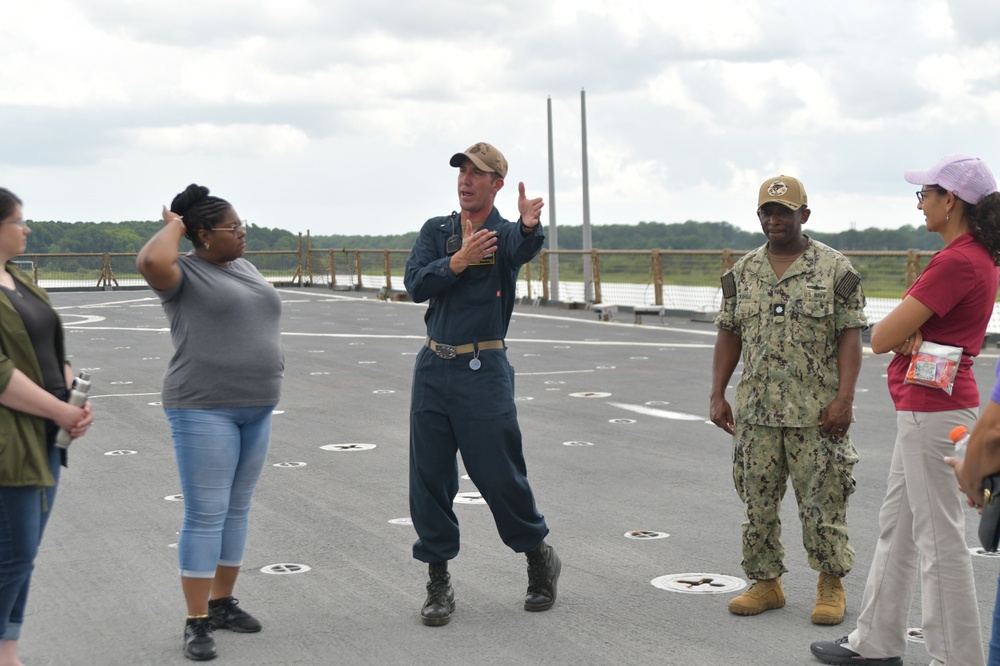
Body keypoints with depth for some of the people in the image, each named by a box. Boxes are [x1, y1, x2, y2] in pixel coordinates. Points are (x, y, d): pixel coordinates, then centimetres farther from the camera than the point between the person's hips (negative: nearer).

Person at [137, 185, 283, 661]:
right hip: (204, 411, -7)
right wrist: (174, 226, -12)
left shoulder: (245, 270, 15)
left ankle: (222, 603, 24)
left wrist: (266, 387, 17)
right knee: (206, 515, -7)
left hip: (255, 411, 7)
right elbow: (150, 261, -31)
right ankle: (196, 622, -1)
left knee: (237, 509, 13)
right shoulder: (184, 274, -8)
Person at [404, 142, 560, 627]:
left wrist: (529, 226, -50)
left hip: (484, 370, -4)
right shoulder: (436, 231, 10)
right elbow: (415, 284, -6)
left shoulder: (506, 233, -1)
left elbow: (525, 250, -27)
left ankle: (539, 557, 24)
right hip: (433, 368, 4)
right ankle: (438, 583, 15)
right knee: (428, 478, 4)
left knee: (500, 474, 0)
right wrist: (459, 260, -23)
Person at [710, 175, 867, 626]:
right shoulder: (742, 273, 10)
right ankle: (765, 582, 21)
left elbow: (850, 336, -5)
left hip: (818, 414, -4)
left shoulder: (834, 269, -2)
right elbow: (728, 335, 13)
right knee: (757, 500, 8)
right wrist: (717, 395, 6)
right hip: (755, 411, 4)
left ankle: (831, 586, 16)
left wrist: (844, 398, -14)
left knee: (823, 502, 1)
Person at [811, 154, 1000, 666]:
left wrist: (904, 333, -1)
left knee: (939, 538, -2)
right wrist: (914, 332, -10)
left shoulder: (957, 262, -21)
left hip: (932, 409, -11)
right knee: (896, 527, 18)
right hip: (925, 407, 11)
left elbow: (881, 338, -20)